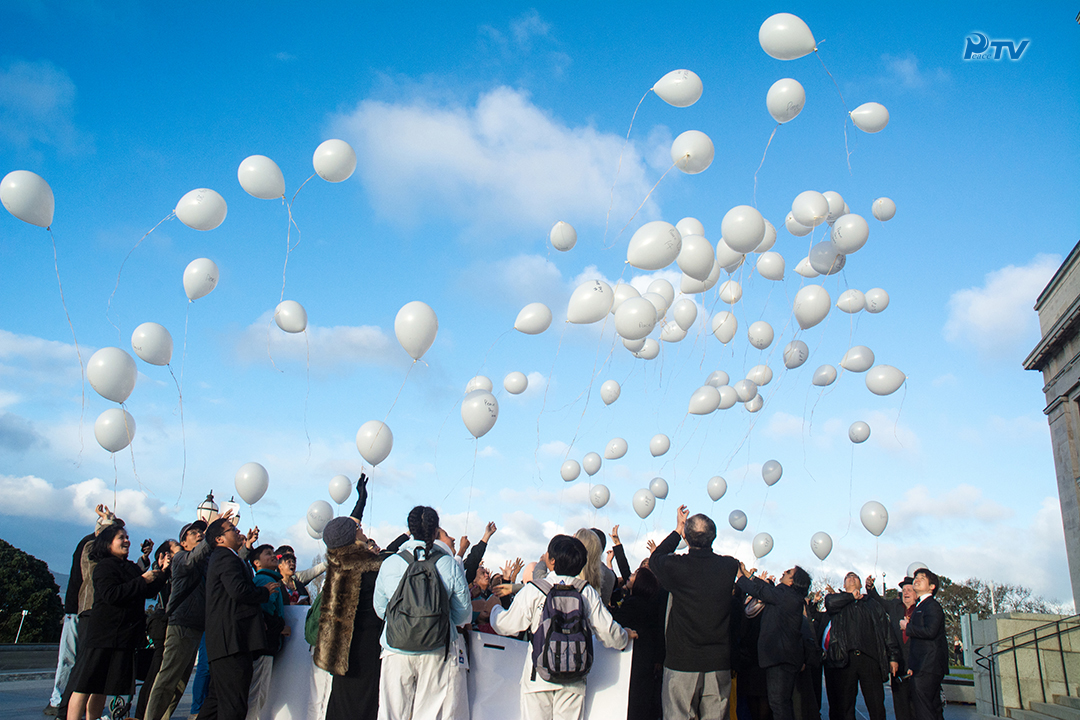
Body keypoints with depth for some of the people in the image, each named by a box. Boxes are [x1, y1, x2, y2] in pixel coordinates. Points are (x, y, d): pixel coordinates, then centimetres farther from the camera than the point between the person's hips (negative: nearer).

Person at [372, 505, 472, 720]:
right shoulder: (451, 566, -8)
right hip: (438, 654, 0)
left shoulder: (389, 564, -5)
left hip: (397, 652, 1)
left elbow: (379, 610, 8)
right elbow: (463, 615, 1)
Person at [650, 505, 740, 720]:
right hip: (719, 663, 3)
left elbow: (654, 558, 10)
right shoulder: (730, 567, -6)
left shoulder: (676, 567, -14)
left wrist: (677, 530, 17)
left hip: (681, 662, -2)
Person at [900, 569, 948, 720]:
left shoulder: (932, 606, -8)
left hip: (928, 667, -10)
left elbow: (930, 632, -23)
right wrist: (911, 665, 18)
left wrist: (907, 627, -9)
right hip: (921, 667, 10)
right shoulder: (919, 607, 20)